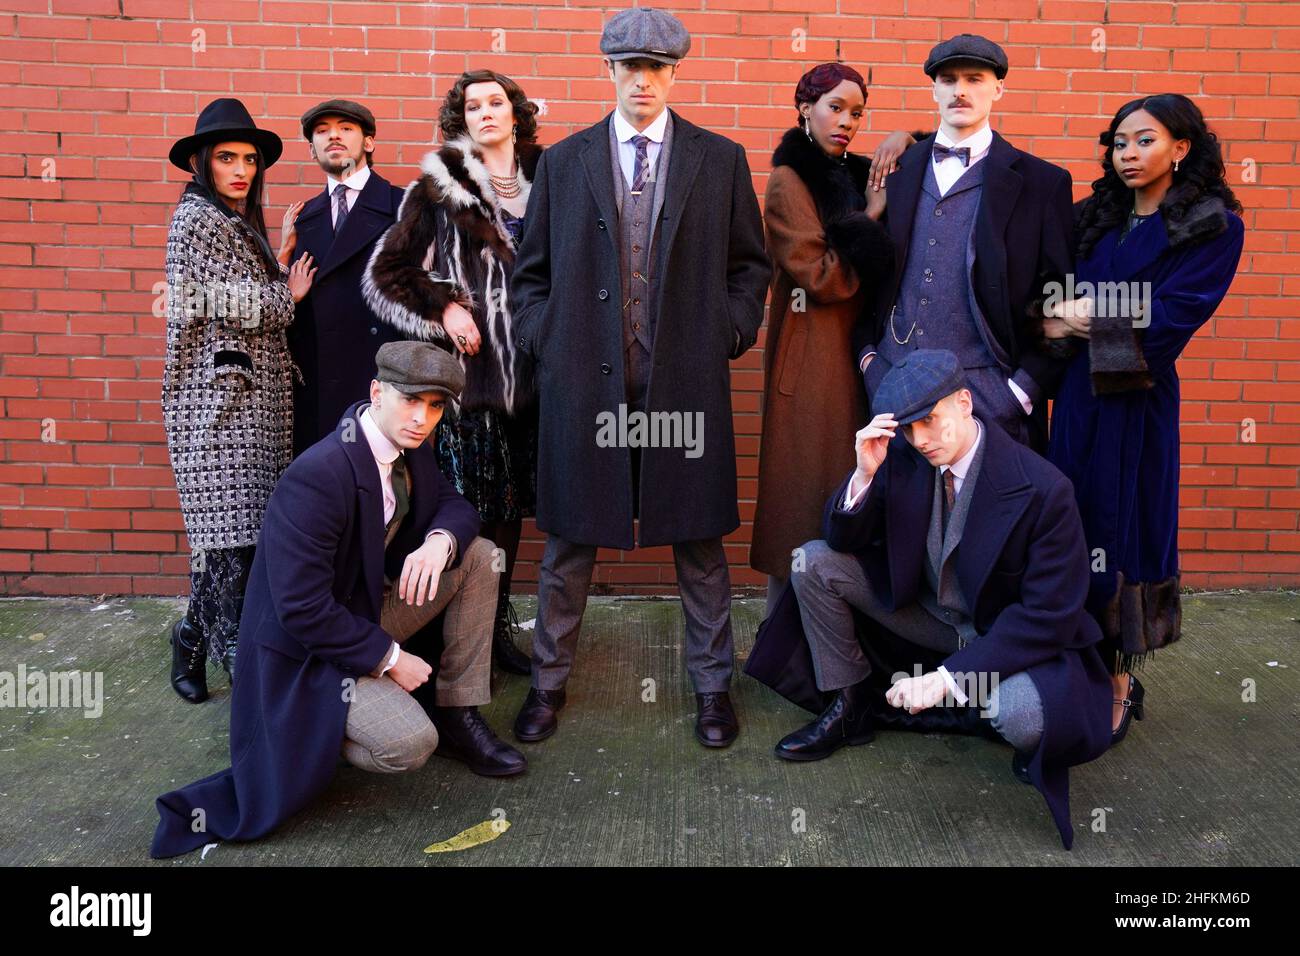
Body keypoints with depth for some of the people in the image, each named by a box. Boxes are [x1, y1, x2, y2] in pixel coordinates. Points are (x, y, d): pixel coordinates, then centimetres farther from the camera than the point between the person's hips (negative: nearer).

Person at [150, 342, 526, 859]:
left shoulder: (408, 446, -5)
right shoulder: (318, 476, -30)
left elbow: (453, 505, 5)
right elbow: (302, 609, -30)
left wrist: (440, 541, -20)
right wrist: (388, 657, -20)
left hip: (368, 609, 9)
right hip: (309, 649, -8)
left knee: (479, 554, -2)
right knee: (410, 744, -27)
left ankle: (457, 718, 6)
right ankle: (310, 733, 5)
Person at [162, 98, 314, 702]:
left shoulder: (240, 222, 20)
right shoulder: (196, 218, -7)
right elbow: (236, 305, -15)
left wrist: (281, 270, 6)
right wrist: (288, 293, 0)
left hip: (251, 394, 8)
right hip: (221, 395, -8)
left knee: (231, 526, 10)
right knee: (231, 525, -6)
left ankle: (196, 641, 23)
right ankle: (238, 655, 1)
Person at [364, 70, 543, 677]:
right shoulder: (440, 187, 2)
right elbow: (389, 269, 2)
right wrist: (444, 308, -9)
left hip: (528, 369, 4)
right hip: (467, 368, -4)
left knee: (511, 506, 10)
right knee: (469, 507, -3)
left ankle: (497, 625, 24)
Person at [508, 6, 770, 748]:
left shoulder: (721, 159, 8)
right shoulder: (562, 162, 9)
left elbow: (751, 265, 11)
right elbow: (532, 273, 12)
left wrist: (729, 335, 0)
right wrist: (547, 344, 0)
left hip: (686, 382, 0)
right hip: (584, 382, 1)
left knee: (699, 542, 8)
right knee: (570, 540, 10)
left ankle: (713, 685, 25)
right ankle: (550, 681, 27)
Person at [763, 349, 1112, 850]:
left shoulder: (1043, 489, -25)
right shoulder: (902, 455, -12)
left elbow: (1048, 615, -23)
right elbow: (843, 539, -6)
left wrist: (948, 678, -29)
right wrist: (865, 473, -27)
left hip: (1009, 636, -5)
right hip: (925, 613, 5)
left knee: (1023, 716, -38)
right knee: (813, 562, -9)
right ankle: (852, 704, 8)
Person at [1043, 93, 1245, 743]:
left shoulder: (1214, 226, -3)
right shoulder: (1094, 219, 13)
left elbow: (1168, 319, -13)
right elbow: (1056, 301, 9)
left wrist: (1086, 318, -8)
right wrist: (1058, 322, -12)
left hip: (1136, 401, -5)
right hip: (1078, 393, 5)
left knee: (1121, 532, 1)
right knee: (1071, 527, 5)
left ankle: (1119, 683, 14)